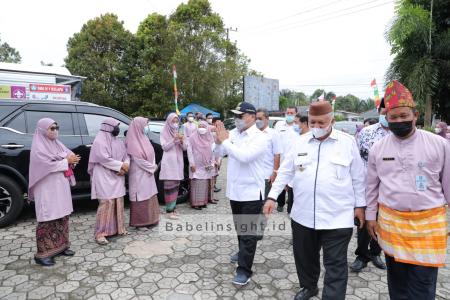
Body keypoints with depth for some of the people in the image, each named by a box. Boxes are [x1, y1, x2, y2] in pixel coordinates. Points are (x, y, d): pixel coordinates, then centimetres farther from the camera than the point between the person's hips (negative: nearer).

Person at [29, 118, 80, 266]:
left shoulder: (57, 144, 14)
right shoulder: (38, 147, -10)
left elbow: (70, 154, 10)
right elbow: (48, 165, -19)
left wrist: (72, 159, -12)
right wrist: (66, 161, -13)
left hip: (61, 186, 8)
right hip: (47, 189, -8)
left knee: (62, 216, 11)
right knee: (48, 219, -5)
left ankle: (60, 246, 22)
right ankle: (43, 254, 4)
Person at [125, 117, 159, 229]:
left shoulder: (143, 138, 11)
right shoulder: (133, 142, -16)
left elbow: (150, 154, 13)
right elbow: (139, 160, -19)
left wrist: (153, 166, -1)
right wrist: (153, 167, -11)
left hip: (148, 173, 9)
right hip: (139, 175, -9)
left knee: (149, 197, 13)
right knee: (141, 197, -2)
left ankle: (148, 220, 22)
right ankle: (140, 222, 9)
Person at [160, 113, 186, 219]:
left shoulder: (179, 132, 15)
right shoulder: (164, 133, 0)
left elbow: (184, 148, 9)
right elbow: (164, 147, -9)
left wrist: (182, 141, -11)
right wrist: (174, 140, -21)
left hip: (178, 162, 6)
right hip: (169, 162, -5)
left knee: (175, 186, 7)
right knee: (170, 186, -9)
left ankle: (172, 208, 14)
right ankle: (169, 210, -7)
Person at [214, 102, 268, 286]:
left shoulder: (259, 137, -16)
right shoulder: (233, 133, 3)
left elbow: (244, 156, -30)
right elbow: (219, 153, 5)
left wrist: (225, 140, -24)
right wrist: (218, 140, -14)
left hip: (251, 192, -7)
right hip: (235, 190, 7)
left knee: (249, 231, 1)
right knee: (239, 227, 23)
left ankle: (244, 270, 9)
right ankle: (243, 252, 44)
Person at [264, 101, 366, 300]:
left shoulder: (348, 142, -2)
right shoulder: (300, 142, 3)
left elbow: (358, 177, 4)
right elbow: (285, 171, 5)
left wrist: (359, 205, 5)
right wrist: (272, 196, -1)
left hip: (337, 217, -3)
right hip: (303, 215, 4)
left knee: (335, 264, 3)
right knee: (304, 256, 19)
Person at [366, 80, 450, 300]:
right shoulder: (378, 148, 0)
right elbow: (372, 185, 8)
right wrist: (371, 216, 9)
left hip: (429, 222, -2)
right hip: (390, 220, 2)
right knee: (397, 277, 18)